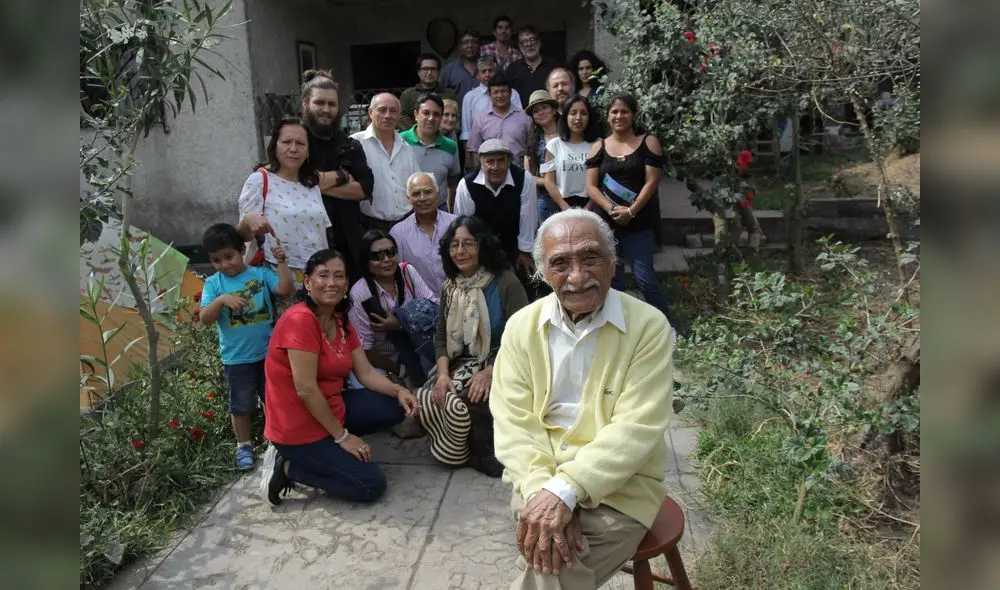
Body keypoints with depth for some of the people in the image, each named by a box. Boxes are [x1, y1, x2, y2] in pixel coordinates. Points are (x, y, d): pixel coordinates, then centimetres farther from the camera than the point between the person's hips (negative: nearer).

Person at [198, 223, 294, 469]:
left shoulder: (260, 273, -4)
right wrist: (222, 299, -29)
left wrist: (281, 262, -23)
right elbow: (204, 318, -14)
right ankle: (244, 445, 31)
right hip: (236, 358, -1)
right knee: (241, 405, 13)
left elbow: (286, 289, -18)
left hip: (269, 353, 1)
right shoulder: (213, 284, -5)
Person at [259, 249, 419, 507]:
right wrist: (342, 436, -18)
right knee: (371, 484, -10)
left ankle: (328, 450, 6)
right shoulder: (300, 319, -23)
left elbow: (366, 373, 4)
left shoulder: (341, 322, 5)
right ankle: (288, 466, 1)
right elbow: (306, 390, -25)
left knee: (397, 406, 2)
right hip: (300, 427, -9)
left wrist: (399, 391, -15)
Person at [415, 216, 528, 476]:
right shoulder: (450, 287, 8)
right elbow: (442, 337, 7)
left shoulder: (506, 283, -12)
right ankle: (456, 450, 6)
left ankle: (483, 454, -1)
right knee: (427, 398, -20)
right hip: (463, 363, 5)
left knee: (470, 399, -31)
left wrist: (489, 373, -25)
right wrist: (443, 373, -12)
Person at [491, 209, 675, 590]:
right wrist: (543, 491, -21)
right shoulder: (522, 326, 1)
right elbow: (512, 421, -4)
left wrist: (565, 489, -25)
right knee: (547, 555, -26)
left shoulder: (648, 326, -8)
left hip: (618, 489, -2)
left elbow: (636, 428, -15)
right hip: (540, 478, 2)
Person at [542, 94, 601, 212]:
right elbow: (549, 181, 1)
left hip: (590, 205, 0)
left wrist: (588, 208, -10)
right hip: (561, 207, 0)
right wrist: (567, 208, -9)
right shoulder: (554, 145, 6)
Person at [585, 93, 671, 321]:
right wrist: (612, 209, -14)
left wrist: (630, 212, -16)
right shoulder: (599, 147, 9)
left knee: (644, 277, -6)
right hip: (606, 223, 3)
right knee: (612, 279, 9)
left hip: (639, 222, -3)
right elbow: (591, 186, 2)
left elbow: (651, 182, -5)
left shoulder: (648, 142, 3)